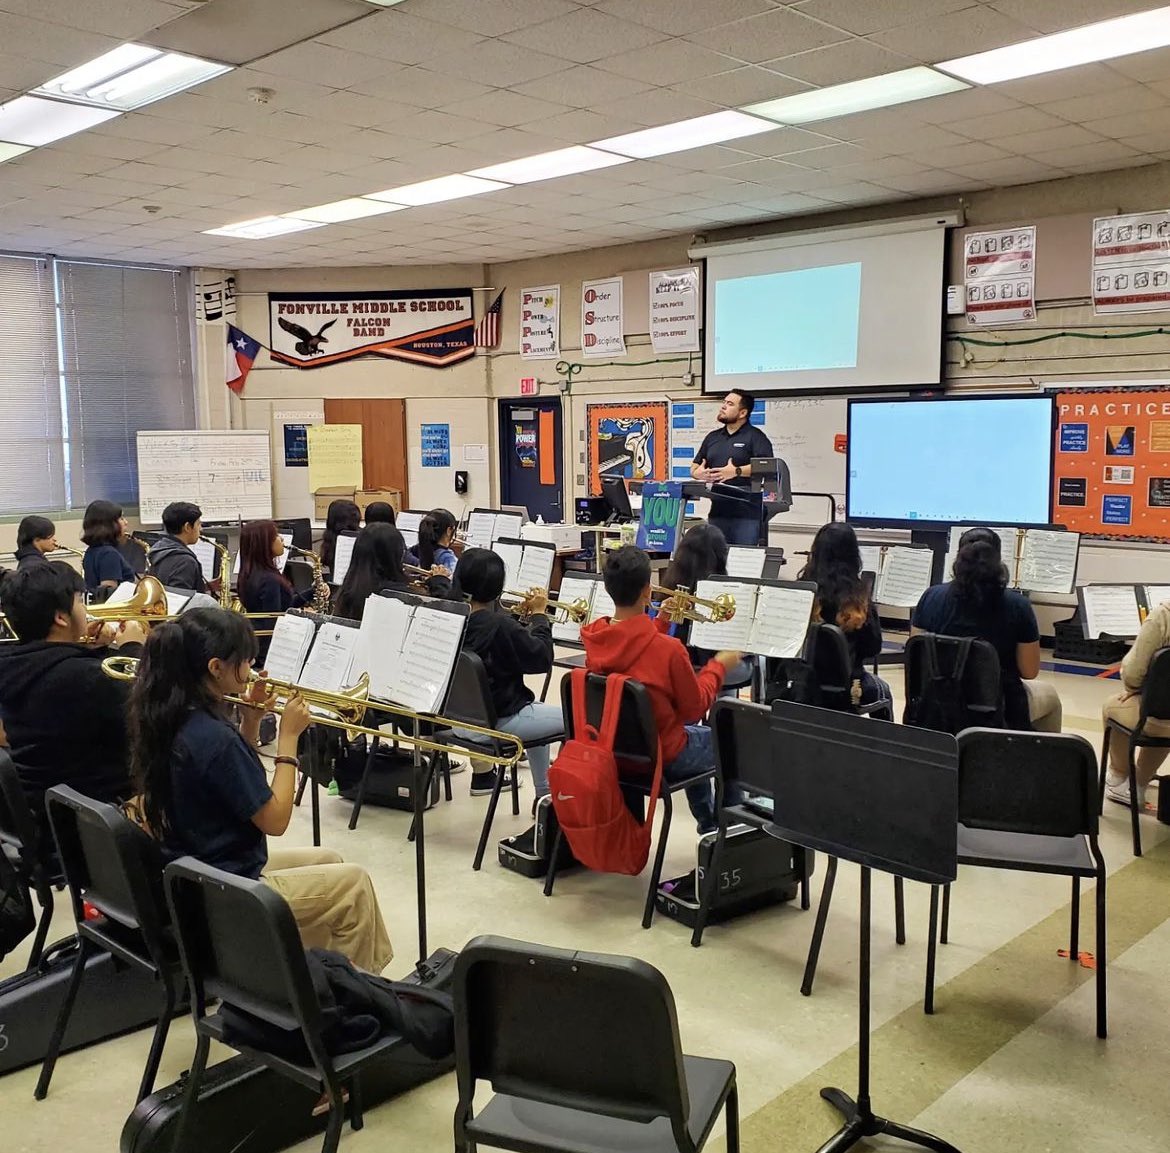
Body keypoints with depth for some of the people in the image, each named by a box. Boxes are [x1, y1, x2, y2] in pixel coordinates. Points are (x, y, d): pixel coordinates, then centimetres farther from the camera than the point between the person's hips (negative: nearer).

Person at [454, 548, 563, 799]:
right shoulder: (501, 626, -26)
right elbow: (542, 658, -16)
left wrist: (524, 618, 7)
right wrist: (539, 614, -6)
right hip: (499, 719, -8)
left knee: (536, 709, 32)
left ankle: (544, 792, 34)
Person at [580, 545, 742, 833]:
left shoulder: (592, 638, -12)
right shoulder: (668, 648, -29)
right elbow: (695, 707, -15)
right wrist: (718, 666, -2)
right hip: (660, 756, -6)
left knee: (692, 732, 34)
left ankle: (707, 819, 47)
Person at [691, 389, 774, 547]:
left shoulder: (754, 436, 0)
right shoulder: (712, 437, 20)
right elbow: (695, 467, 22)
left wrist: (737, 471, -23)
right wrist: (698, 473, -2)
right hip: (717, 512, 6)